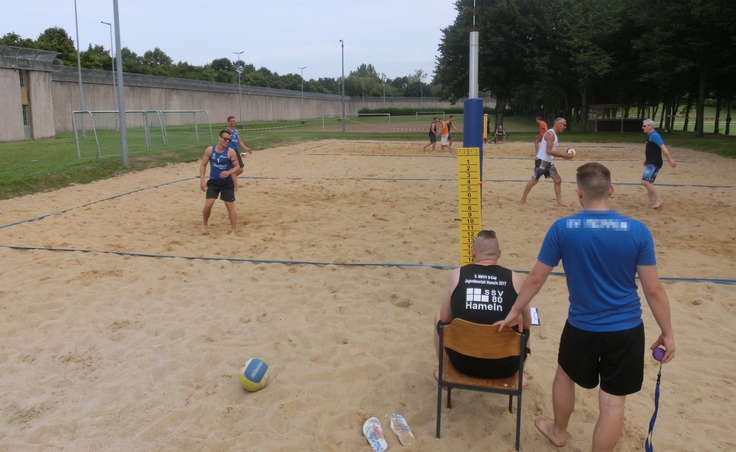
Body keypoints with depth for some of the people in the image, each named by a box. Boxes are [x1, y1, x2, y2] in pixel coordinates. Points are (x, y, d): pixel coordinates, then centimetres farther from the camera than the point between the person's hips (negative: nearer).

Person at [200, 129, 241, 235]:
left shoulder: (231, 152, -11)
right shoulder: (209, 150, -6)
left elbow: (237, 166, -6)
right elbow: (203, 165, 2)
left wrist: (229, 172, -26)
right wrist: (202, 180, -5)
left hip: (227, 183, -1)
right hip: (213, 182, 1)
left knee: (230, 206, 0)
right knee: (208, 204, -7)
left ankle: (234, 230, 10)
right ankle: (205, 225, 18)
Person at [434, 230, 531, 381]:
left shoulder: (456, 275, -7)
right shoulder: (514, 279, -6)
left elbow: (445, 318, 2)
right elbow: (527, 324, 4)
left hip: (464, 363, 0)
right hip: (505, 366, 1)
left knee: (438, 316, 27)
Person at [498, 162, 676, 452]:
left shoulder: (562, 229, -12)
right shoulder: (637, 230, -11)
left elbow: (536, 278, -3)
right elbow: (653, 289, -7)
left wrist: (515, 312, 11)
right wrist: (667, 333, 6)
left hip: (582, 327, 0)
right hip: (626, 330, 0)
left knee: (565, 375, 28)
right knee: (613, 402, 11)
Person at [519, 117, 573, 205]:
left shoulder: (554, 134, 14)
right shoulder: (550, 134, -17)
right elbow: (548, 151, -25)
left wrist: (563, 155, 11)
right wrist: (562, 155, -21)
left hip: (548, 162, 10)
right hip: (541, 161, -10)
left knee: (558, 180, 8)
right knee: (534, 180, -3)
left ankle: (559, 202, 12)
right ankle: (522, 200, 8)